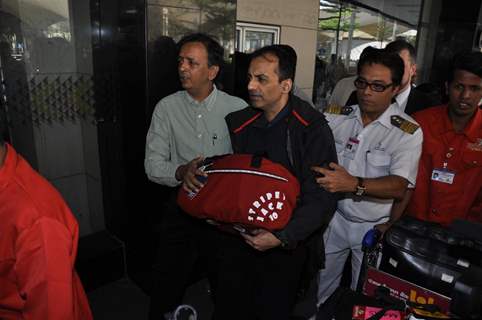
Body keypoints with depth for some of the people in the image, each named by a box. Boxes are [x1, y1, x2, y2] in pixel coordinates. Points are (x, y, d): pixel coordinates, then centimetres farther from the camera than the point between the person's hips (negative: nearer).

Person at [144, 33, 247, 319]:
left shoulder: (238, 108, -7)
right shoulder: (167, 108, -4)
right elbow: (153, 166, -6)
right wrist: (182, 172, -25)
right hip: (184, 210, 1)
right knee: (167, 290, 12)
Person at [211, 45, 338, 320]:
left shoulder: (313, 129, -15)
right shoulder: (240, 123, 2)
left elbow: (321, 199, -18)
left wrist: (283, 238, -24)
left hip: (287, 248, -4)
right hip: (240, 238, 5)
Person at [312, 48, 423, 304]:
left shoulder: (408, 132, -14)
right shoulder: (335, 117, -5)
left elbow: (398, 187, -22)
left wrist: (354, 184, -36)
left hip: (374, 228, -2)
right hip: (333, 218, 3)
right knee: (319, 287, 23)